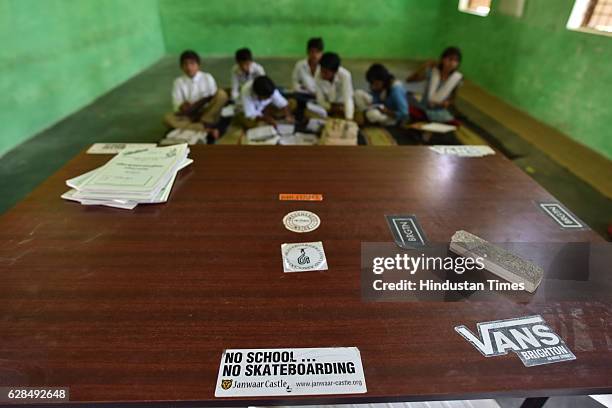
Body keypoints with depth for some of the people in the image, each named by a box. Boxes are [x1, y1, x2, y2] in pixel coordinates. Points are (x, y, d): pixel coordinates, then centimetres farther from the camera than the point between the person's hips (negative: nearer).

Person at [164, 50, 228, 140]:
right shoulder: (178, 82, 3)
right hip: (189, 116, 1)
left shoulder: (207, 77, 1)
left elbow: (215, 98, -1)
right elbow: (177, 105, -4)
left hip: (208, 113, -1)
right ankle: (206, 128, -36)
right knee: (167, 118, -28)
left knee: (221, 94, -23)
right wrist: (183, 107, -28)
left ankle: (204, 123, -25)